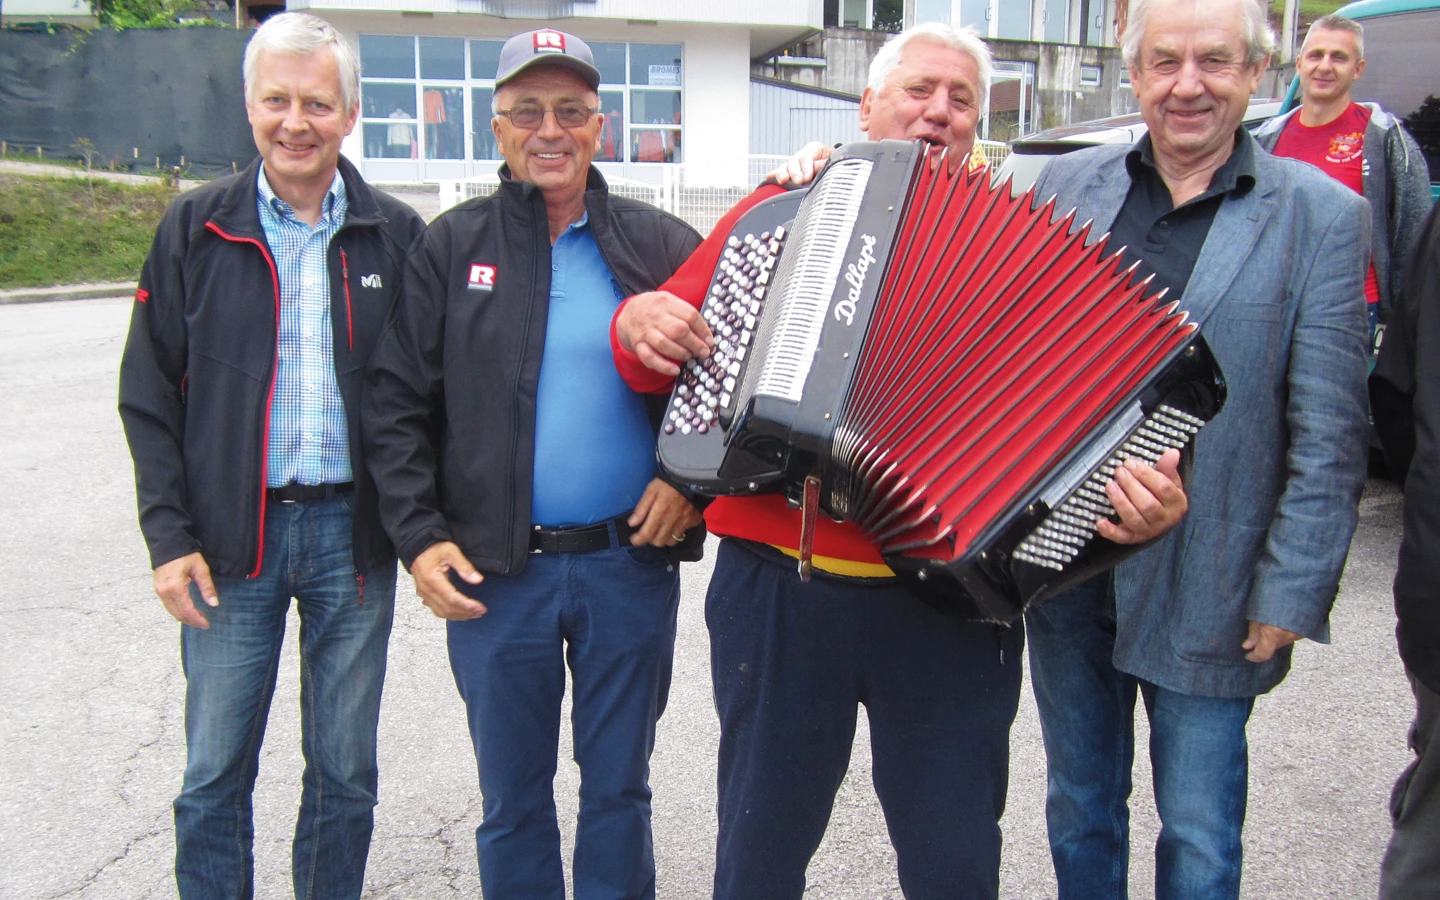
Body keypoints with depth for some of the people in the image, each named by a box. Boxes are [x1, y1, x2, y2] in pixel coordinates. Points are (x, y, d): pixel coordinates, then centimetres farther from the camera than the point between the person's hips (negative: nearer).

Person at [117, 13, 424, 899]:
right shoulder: (197, 228, 3)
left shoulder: (396, 235, 2)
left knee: (346, 773, 12)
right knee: (215, 777, 8)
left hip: (353, 534, 0)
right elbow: (150, 395, 3)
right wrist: (170, 534, -4)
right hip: (231, 541, 0)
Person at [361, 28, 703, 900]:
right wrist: (420, 535, -8)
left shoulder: (660, 245, 3)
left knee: (619, 788, 15)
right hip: (495, 572, 0)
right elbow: (396, 403, 1)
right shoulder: (451, 248, 2)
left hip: (630, 562, 0)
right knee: (513, 797, 15)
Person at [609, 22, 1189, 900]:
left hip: (949, 601, 0)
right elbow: (662, 353, 13)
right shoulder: (781, 210, 8)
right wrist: (640, 323, -10)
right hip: (777, 587, 1)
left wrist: (1144, 497, -19)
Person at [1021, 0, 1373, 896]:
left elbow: (1329, 435, -6)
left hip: (1207, 597, -3)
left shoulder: (1319, 214, -5)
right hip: (1065, 566, 3)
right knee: (1079, 811, 19)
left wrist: (1292, 590, -10)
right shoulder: (1068, 185, 4)